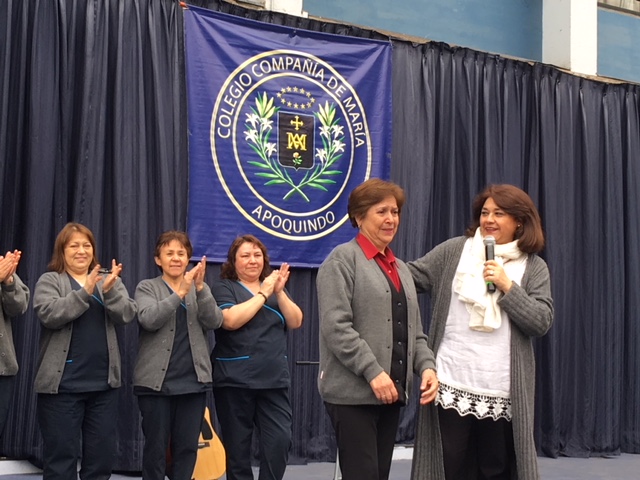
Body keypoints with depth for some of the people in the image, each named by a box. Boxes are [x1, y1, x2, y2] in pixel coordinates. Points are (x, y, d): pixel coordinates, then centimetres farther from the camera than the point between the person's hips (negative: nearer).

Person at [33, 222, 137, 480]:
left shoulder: (108, 280, 12)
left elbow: (127, 314, -3)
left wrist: (110, 290, -20)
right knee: (60, 453, 1)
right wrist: (85, 292, -24)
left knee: (102, 452, 9)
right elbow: (49, 314, -17)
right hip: (62, 383, -3)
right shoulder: (49, 281, 2)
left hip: (103, 382, 4)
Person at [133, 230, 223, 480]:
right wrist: (180, 292, -25)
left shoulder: (199, 289, 11)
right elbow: (149, 319, -17)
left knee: (187, 447, 6)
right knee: (156, 447, 3)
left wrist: (200, 287, -19)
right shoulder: (147, 287, 2)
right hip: (156, 381, -3)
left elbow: (214, 321, -6)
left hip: (193, 380, 3)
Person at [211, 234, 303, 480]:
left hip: (274, 378, 4)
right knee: (237, 445, 3)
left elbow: (295, 322, 4)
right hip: (235, 379, -4)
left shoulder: (275, 286, 16)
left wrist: (279, 293, -10)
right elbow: (231, 320, -18)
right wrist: (263, 294, -12)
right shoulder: (224, 288, 1)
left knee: (280, 440, -8)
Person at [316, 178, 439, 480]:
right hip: (353, 391, -7)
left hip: (392, 392, 7)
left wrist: (426, 366, 0)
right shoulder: (343, 259, -3)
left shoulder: (400, 268, 21)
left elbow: (414, 331, 19)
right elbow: (335, 327, -15)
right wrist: (373, 372, -19)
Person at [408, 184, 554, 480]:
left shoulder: (534, 268, 6)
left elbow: (541, 322, -4)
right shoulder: (454, 251, 6)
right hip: (451, 386, 0)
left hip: (502, 394, 0)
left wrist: (506, 286, -11)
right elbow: (412, 276, 4)